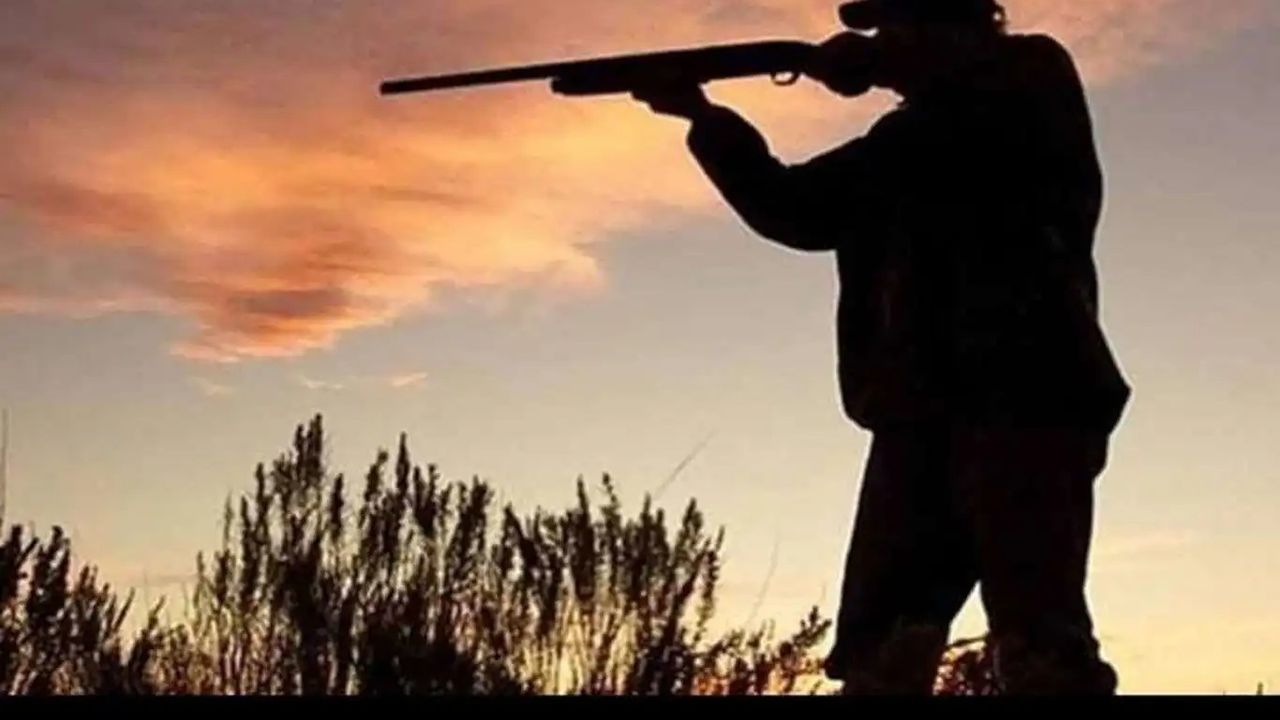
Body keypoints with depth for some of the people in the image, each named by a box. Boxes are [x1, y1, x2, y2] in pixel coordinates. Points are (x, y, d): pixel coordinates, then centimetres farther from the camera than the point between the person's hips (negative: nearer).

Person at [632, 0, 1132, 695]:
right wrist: (704, 117, 15)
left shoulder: (1035, 76, 10)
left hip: (1023, 396, -7)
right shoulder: (906, 139, 27)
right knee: (879, 647, 0)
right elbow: (792, 207, 26)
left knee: (1040, 644, -14)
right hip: (919, 416, 7)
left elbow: (990, 119, -13)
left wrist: (871, 66, -1)